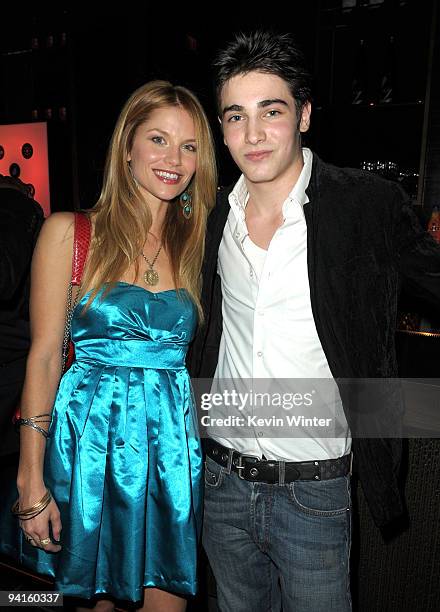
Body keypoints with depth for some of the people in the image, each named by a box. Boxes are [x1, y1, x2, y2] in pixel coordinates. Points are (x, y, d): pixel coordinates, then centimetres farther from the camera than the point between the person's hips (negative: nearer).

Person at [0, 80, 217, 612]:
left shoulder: (193, 245, 8)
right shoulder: (69, 232, -4)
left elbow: (187, 353, 11)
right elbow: (44, 356, -6)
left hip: (175, 443, 3)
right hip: (90, 437, -3)